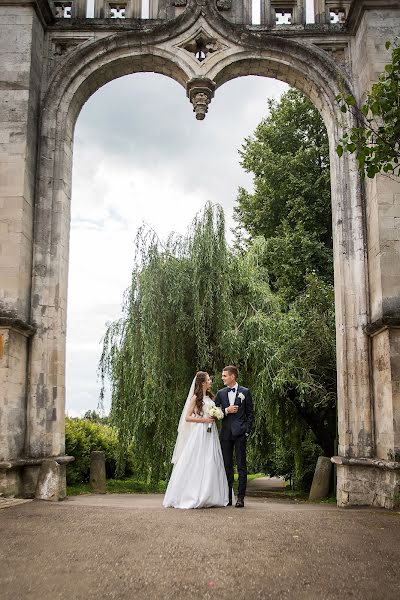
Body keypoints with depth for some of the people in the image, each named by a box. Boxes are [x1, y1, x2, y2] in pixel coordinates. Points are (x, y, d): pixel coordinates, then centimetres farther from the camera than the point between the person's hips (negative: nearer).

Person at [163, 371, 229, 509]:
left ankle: (208, 497, 8)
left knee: (211, 465, 3)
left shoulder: (210, 397, 15)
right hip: (199, 433, -6)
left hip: (211, 433, 6)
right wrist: (203, 420, -14)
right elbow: (187, 417, -7)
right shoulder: (196, 398, -2)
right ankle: (192, 497, -1)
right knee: (196, 464, -6)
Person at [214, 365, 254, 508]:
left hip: (240, 433, -3)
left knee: (241, 466, -1)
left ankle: (241, 497, 3)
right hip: (225, 433, 3)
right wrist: (226, 410, -8)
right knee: (227, 466, 6)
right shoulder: (220, 393, 11)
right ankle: (227, 497, 12)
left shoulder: (245, 392, 2)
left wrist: (247, 431, -5)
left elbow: (250, 413, 3)